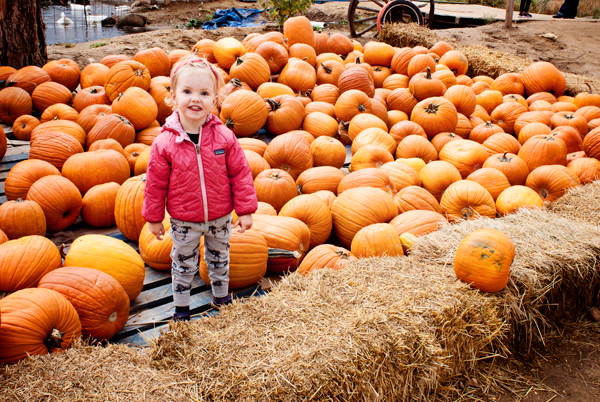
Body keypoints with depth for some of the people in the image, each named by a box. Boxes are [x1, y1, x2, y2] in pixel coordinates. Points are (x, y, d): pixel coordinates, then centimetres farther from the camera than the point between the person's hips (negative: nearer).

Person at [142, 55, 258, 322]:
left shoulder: (224, 137, -14)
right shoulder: (164, 144, -17)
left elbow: (240, 174, -7)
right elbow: (156, 184, -7)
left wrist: (245, 210, -6)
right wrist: (154, 218, 0)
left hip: (220, 217, 2)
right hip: (184, 221, -1)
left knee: (219, 259, 24)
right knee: (184, 264, 18)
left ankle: (221, 297, 48)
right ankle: (181, 308, 39)